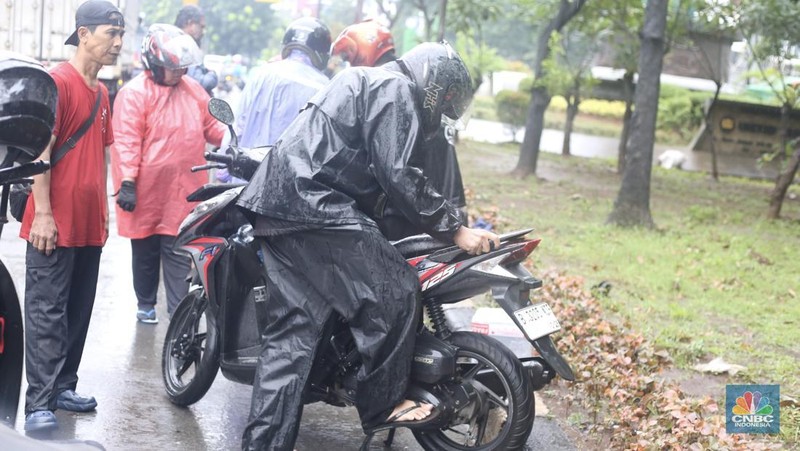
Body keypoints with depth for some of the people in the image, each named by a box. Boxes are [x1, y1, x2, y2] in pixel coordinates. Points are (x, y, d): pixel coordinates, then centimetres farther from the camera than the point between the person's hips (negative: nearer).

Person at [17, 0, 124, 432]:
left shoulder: (101, 92, 14)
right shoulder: (57, 81, -11)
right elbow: (41, 150, -15)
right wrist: (42, 214, -18)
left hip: (89, 225, 8)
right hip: (55, 224, -8)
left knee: (77, 311, 13)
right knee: (47, 313, -5)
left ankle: (63, 387, 22)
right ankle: (38, 404, -3)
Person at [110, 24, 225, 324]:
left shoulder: (192, 89, 11)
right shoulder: (134, 94, -10)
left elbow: (210, 126, 18)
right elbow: (127, 141, -15)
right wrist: (127, 183, -21)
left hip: (183, 194, 4)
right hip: (147, 193, -4)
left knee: (179, 254, 2)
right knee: (146, 253, 11)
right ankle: (145, 304, 27)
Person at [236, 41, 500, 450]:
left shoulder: (362, 80, 29)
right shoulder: (397, 88, -3)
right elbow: (397, 175, -13)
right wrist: (455, 229, -9)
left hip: (279, 205, 10)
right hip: (316, 205, -10)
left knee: (290, 332, 8)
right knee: (394, 290, -5)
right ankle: (382, 404, 5)